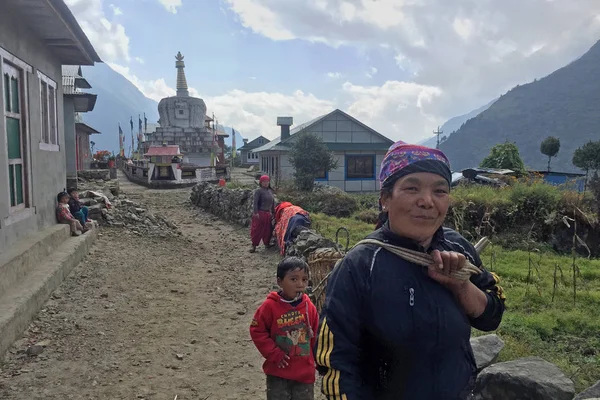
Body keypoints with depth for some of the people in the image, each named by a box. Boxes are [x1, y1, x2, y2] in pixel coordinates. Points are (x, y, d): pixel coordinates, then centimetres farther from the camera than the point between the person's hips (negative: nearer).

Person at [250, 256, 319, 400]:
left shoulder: (309, 307, -5)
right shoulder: (270, 306, -15)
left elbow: (315, 335, 7)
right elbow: (257, 331, -9)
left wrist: (315, 358, 9)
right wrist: (273, 354, -14)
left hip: (305, 372, 3)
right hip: (278, 372, -2)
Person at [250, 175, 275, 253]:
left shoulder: (270, 191, 12)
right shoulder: (258, 191, -9)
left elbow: (273, 202, 18)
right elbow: (255, 202, -14)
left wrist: (273, 212, 17)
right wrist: (256, 212, -20)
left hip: (268, 214, 7)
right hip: (260, 213, -6)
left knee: (267, 230, 14)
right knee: (257, 230, -1)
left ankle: (267, 243, 30)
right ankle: (254, 246, 5)